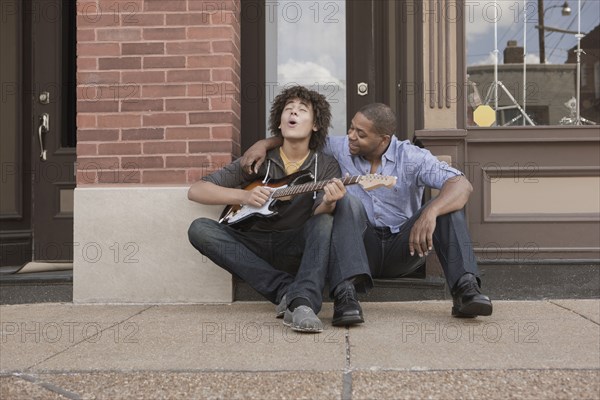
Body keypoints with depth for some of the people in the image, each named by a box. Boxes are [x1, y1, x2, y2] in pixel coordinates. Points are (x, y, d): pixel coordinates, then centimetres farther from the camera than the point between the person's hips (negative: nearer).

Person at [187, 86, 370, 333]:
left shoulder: (326, 166, 5)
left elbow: (318, 215, -12)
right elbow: (195, 191, 4)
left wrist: (328, 204, -36)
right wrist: (243, 196, -12)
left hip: (298, 250, -2)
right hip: (254, 250, 2)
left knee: (325, 222, -29)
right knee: (200, 229, -23)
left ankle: (302, 302, -46)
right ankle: (285, 290, -29)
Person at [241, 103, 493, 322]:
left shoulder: (411, 157, -9)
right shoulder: (340, 148, 1)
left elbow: (462, 185, -22)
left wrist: (430, 213, -41)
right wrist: (264, 143, -5)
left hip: (402, 250, -1)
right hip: (361, 247, 1)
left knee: (447, 206, -24)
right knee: (348, 201, -29)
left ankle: (465, 289, -37)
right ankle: (347, 293, -46)